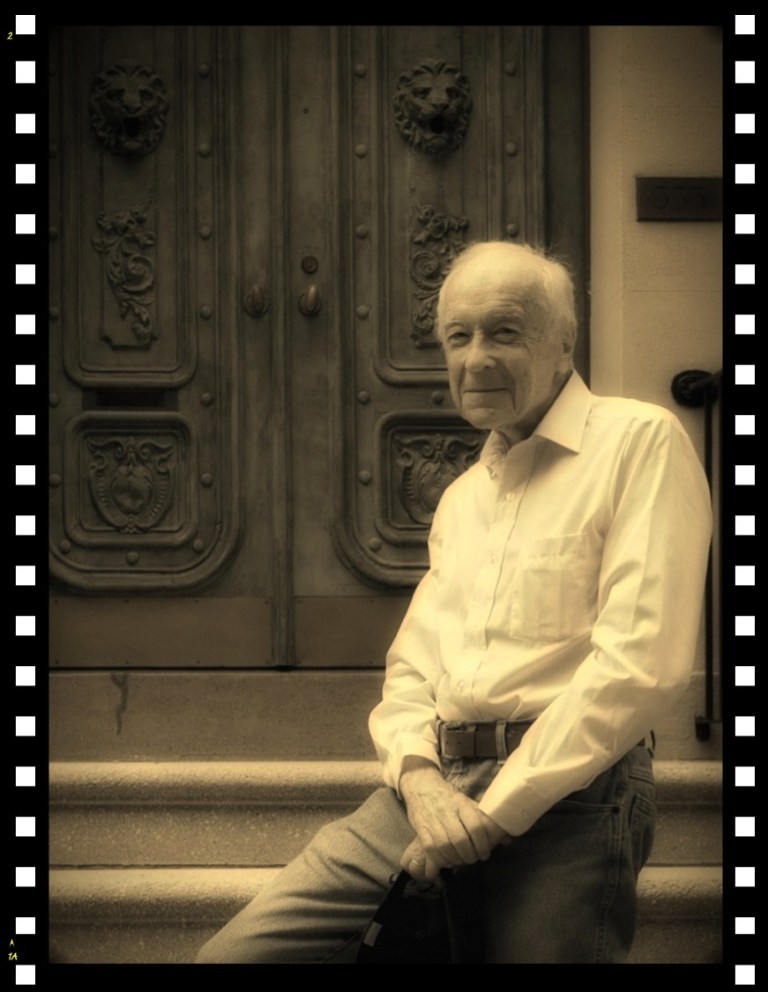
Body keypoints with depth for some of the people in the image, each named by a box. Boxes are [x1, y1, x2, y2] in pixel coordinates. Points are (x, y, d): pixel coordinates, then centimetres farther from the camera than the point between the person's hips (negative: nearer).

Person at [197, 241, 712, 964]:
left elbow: (641, 661, -14)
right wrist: (418, 774, -4)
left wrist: (497, 809, -13)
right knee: (235, 954, -7)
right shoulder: (461, 497, 22)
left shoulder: (639, 441, -3)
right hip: (428, 791, 6)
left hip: (561, 797, -6)